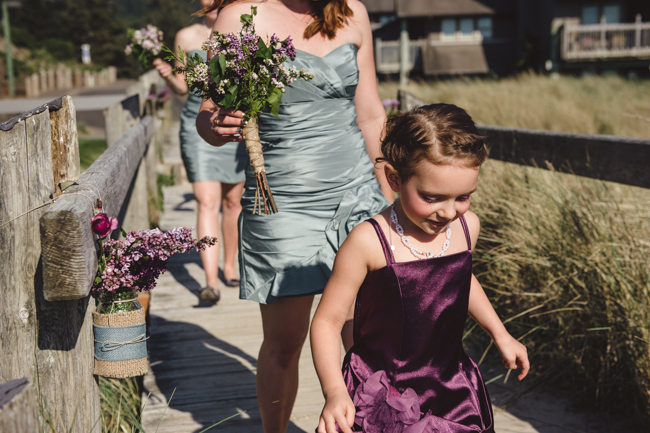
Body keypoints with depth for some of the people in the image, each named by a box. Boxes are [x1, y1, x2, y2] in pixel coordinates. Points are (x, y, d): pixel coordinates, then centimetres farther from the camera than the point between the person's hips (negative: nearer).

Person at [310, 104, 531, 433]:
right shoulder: (369, 242, -22)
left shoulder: (467, 226, -4)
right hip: (381, 398, -5)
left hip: (452, 388, 5)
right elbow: (327, 321, -15)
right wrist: (334, 391, -26)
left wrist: (499, 334, 23)